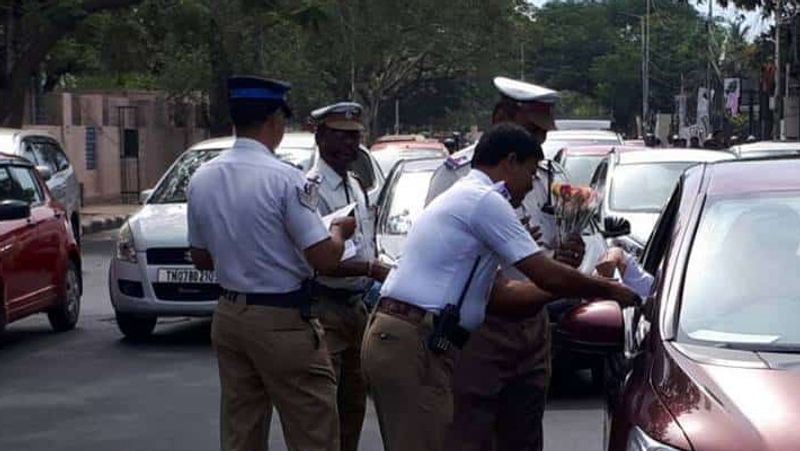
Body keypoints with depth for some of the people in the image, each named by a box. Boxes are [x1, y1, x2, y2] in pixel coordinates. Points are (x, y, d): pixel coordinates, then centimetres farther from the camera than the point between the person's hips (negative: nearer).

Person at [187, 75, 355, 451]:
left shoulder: (202, 179, 3)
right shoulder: (283, 179, -17)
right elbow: (325, 259, -17)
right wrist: (339, 231, 2)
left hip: (228, 317, 7)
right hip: (282, 321, -7)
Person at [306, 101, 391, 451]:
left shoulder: (356, 187, 13)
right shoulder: (310, 189, -15)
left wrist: (381, 270, 5)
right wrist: (373, 269, -25)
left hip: (356, 305, 9)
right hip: (324, 308, -9)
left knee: (354, 403, 16)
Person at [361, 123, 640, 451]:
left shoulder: (461, 198, 24)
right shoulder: (485, 200, -9)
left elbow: (500, 294, 20)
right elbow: (548, 276, -11)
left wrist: (582, 287, 18)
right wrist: (609, 290, 5)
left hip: (390, 337, 11)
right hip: (413, 345, -11)